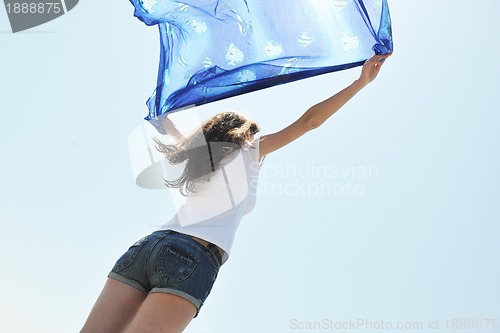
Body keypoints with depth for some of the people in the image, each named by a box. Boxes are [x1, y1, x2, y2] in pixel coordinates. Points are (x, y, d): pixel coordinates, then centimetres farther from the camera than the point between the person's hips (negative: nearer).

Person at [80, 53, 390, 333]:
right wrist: (361, 82, 22)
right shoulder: (249, 151, 18)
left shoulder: (198, 156, 31)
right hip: (194, 259, -5)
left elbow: (174, 133, 53)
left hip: (148, 245, 5)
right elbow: (310, 120, 17)